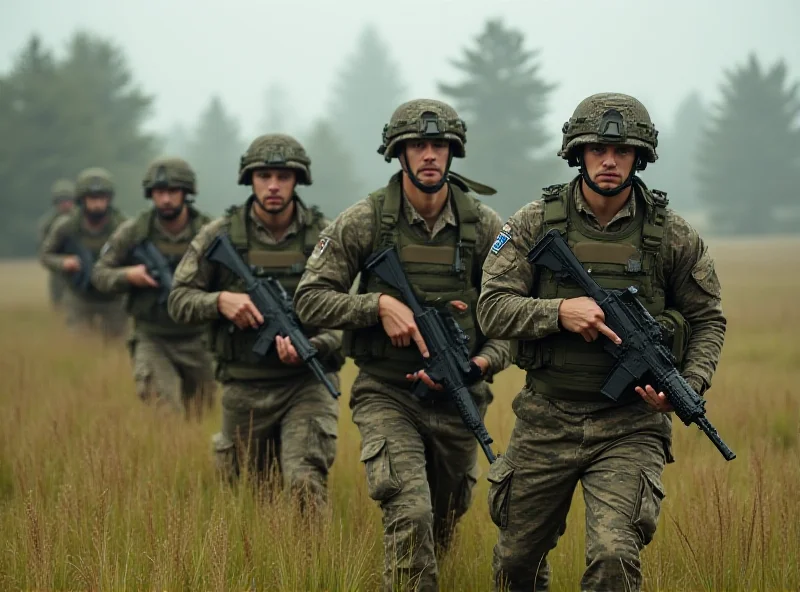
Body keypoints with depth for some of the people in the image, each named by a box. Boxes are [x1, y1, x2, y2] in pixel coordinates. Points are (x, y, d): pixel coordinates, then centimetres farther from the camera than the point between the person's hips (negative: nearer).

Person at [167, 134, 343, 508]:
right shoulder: (221, 235, -1)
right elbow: (179, 300, 4)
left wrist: (310, 347, -24)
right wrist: (219, 301, -17)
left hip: (307, 383, -2)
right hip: (244, 389, 2)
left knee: (306, 484, -22)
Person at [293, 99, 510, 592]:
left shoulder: (484, 227, -2)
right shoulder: (363, 222, -7)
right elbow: (310, 300, -5)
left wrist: (482, 363, -19)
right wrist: (380, 304, -18)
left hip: (458, 399, 3)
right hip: (388, 396, -3)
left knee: (443, 526, 19)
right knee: (410, 516, -22)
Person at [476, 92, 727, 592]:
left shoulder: (673, 236, -2)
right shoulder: (535, 225, -3)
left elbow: (708, 320, 6)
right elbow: (493, 309, -6)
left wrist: (688, 385, -11)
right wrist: (560, 312, -23)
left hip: (631, 425, -2)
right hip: (546, 423, 2)